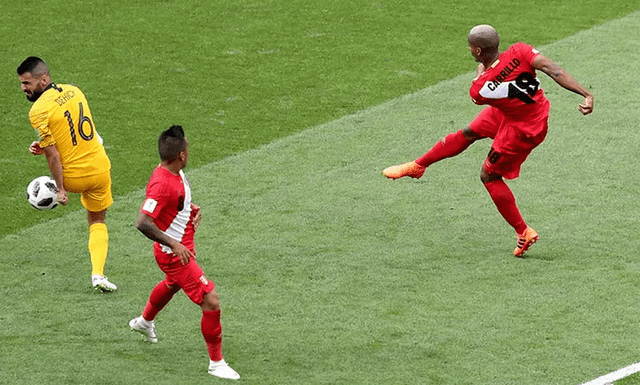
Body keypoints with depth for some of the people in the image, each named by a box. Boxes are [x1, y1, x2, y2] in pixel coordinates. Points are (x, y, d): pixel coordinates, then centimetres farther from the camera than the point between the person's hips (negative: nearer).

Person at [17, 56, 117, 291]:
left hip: (73, 177, -4)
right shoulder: (73, 91, 0)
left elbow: (53, 155, -18)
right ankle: (98, 274, 6)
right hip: (99, 168, 4)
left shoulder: (38, 111, -20)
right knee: (98, 222, 19)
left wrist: (60, 189, -11)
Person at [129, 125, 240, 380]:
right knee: (211, 302, -12)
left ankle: (145, 321, 67)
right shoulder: (162, 184, -32)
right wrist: (173, 244, -34)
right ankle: (216, 363, -1)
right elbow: (143, 223, -35)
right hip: (175, 254, -11)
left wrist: (192, 209, 1)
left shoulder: (175, 173, -2)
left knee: (172, 285, 39)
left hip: (182, 249, 11)